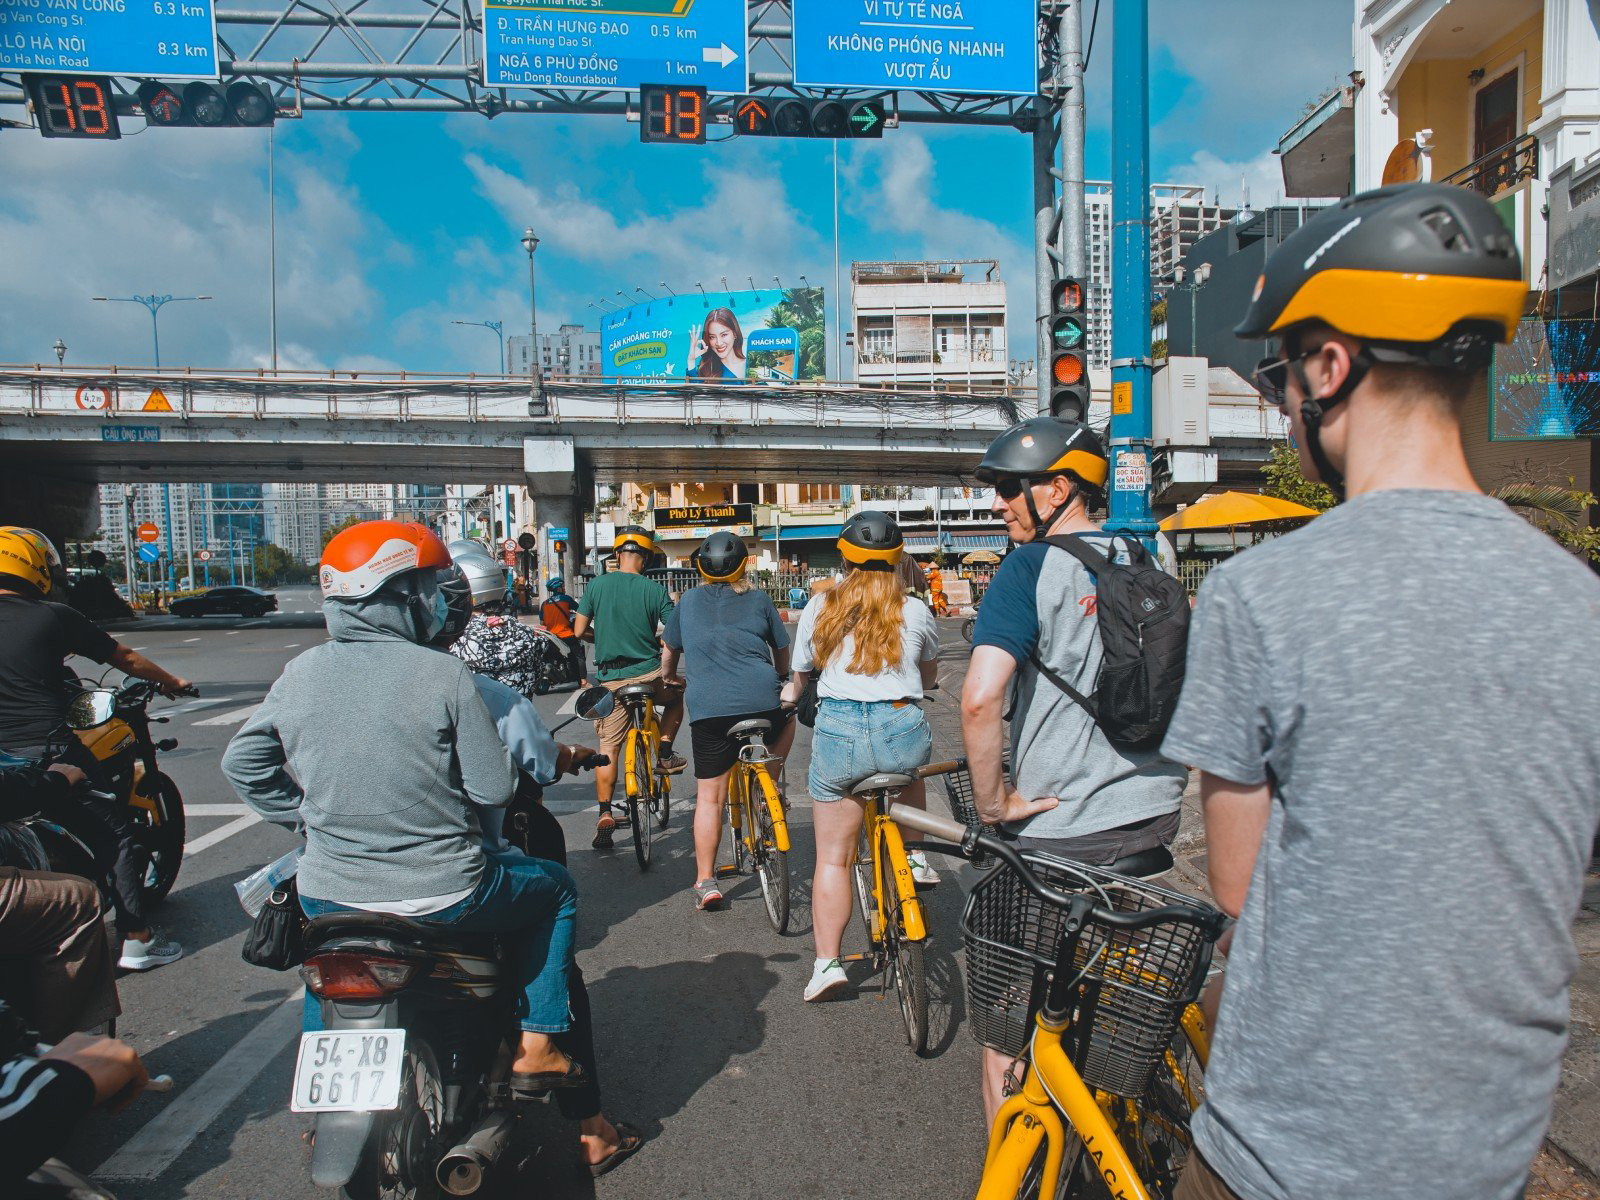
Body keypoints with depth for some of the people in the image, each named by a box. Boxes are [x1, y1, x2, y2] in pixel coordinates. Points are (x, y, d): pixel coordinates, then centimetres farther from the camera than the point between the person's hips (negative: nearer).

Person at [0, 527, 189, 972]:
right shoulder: (54, 617, -4)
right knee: (116, 838, 6)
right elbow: (125, 658, 6)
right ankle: (137, 939, 7)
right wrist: (171, 681, 22)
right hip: (49, 752, -4)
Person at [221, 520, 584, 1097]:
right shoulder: (443, 674, -16)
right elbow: (493, 789, -14)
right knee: (555, 887, 21)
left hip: (328, 897, 5)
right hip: (440, 897, -5)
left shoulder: (301, 672, -2)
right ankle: (536, 1049, 19)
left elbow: (241, 762, 7)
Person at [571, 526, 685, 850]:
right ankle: (665, 754, 22)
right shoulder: (654, 589, -4)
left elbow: (578, 631, 3)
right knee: (677, 695, 32)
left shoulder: (597, 585, 0)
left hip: (610, 680, 2)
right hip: (649, 674, -1)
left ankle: (605, 816, 5)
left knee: (608, 748, 9)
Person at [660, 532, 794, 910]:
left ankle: (705, 881, 8)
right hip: (763, 701, 0)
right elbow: (782, 650, 21)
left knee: (709, 797, 7)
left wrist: (668, 679, 47)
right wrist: (781, 678, 41)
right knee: (787, 716, 34)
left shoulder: (688, 601, 15)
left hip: (707, 709, 1)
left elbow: (669, 651, 26)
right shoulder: (759, 599, 11)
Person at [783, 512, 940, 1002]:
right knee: (908, 768, 39)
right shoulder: (915, 611, 6)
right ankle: (915, 858, 29)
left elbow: (799, 677, 19)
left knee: (833, 858, 12)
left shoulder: (819, 608, 6)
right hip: (904, 730, 1)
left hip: (838, 732, -1)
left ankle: (827, 962, 13)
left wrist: (790, 695, 43)